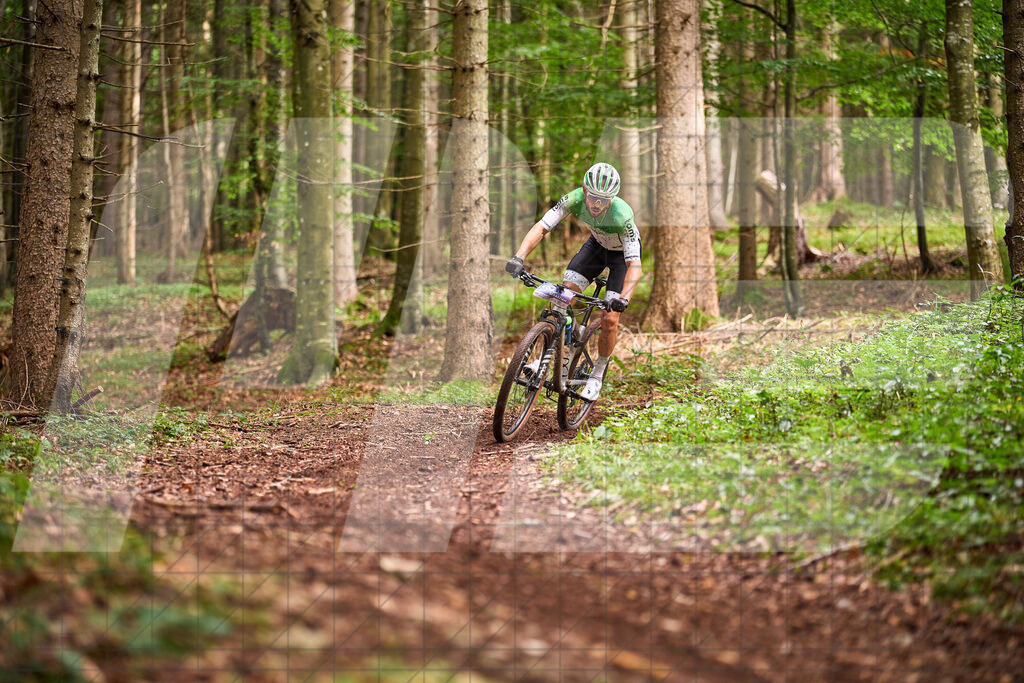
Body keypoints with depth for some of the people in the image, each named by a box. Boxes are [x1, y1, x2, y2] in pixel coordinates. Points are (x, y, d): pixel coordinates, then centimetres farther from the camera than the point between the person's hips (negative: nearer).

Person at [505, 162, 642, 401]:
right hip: (597, 244, 4)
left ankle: (598, 374, 12)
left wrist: (624, 298, -57)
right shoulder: (575, 199, -31)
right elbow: (541, 227, -33)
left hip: (622, 253, -4)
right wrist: (518, 257, -48)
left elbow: (634, 266, -41)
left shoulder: (622, 215, -40)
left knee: (609, 320, -11)